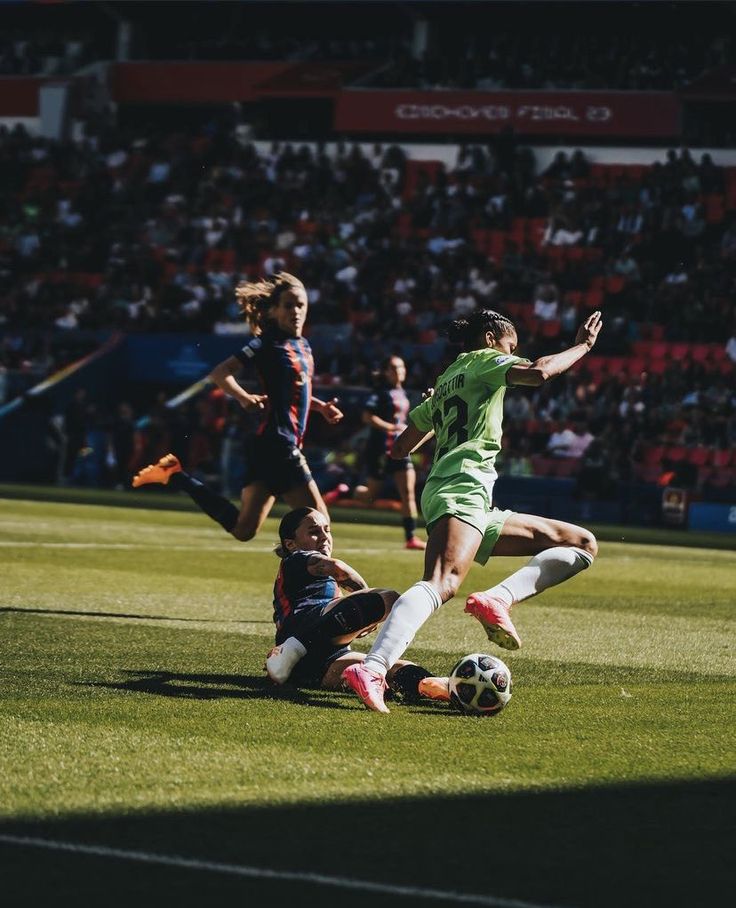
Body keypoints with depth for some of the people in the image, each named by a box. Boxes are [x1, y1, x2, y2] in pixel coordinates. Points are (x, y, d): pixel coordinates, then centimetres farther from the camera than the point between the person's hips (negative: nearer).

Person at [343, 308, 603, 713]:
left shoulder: (445, 383, 31)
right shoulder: (482, 360, 8)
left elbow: (400, 447, 36)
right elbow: (539, 373, -12)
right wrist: (582, 346, 5)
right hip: (462, 487, -9)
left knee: (583, 544, 10)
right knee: (442, 584, -33)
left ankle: (497, 599, -14)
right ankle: (371, 670, -50)